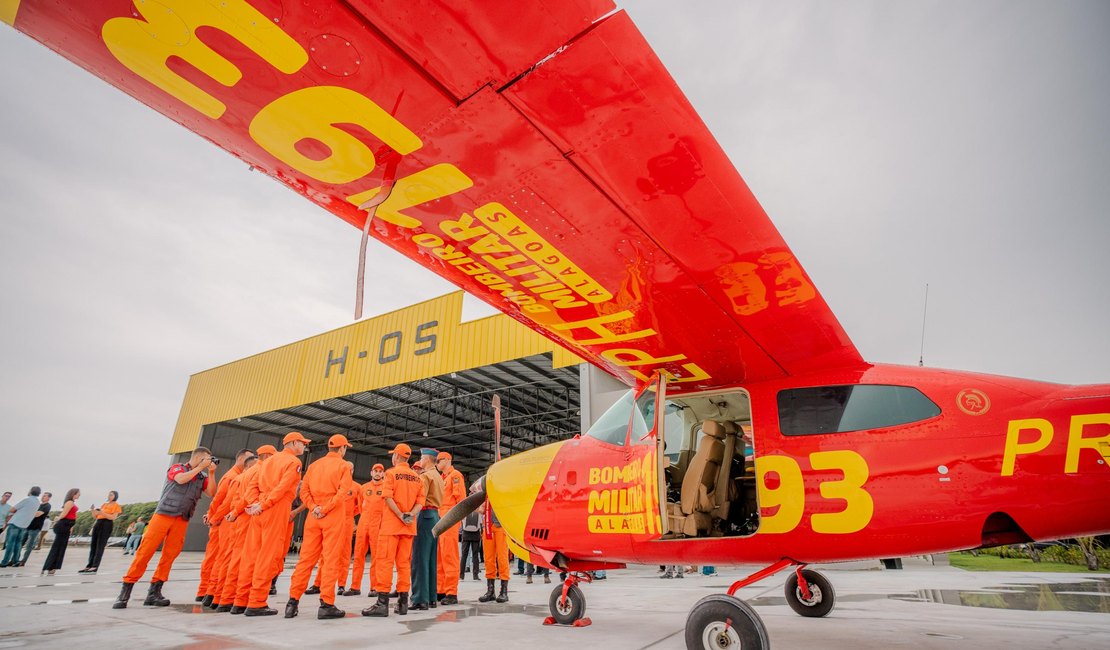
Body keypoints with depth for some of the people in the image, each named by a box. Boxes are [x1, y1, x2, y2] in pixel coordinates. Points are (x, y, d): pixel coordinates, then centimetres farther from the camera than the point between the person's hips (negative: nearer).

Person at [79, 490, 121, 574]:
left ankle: (94, 567, -11)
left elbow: (113, 517, -10)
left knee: (100, 546, -10)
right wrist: (93, 511, 0)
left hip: (107, 524, -7)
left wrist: (102, 513, -20)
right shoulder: (104, 504, 21)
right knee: (93, 545, 3)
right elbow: (95, 516, 19)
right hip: (98, 523, 7)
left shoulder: (116, 506, 2)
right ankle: (89, 566, 6)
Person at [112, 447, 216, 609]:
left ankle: (154, 592, 5)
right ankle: (125, 590, 2)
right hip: (164, 514, -4)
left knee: (170, 554, -1)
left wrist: (211, 473, -4)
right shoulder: (177, 467, 4)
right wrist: (200, 467, -11)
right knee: (145, 550, -6)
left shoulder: (202, 477, 15)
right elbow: (181, 479, -16)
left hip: (182, 520, 4)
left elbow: (211, 493, 3)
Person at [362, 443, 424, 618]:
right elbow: (420, 501, 3)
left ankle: (382, 603, -6)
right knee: (404, 563, 9)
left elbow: (388, 497, -15)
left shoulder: (391, 472, -4)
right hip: (409, 525, 5)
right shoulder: (417, 477, 11)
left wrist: (401, 516, -13)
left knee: (385, 561, -3)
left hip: (391, 523, -5)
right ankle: (403, 601, 11)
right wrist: (410, 515, -8)